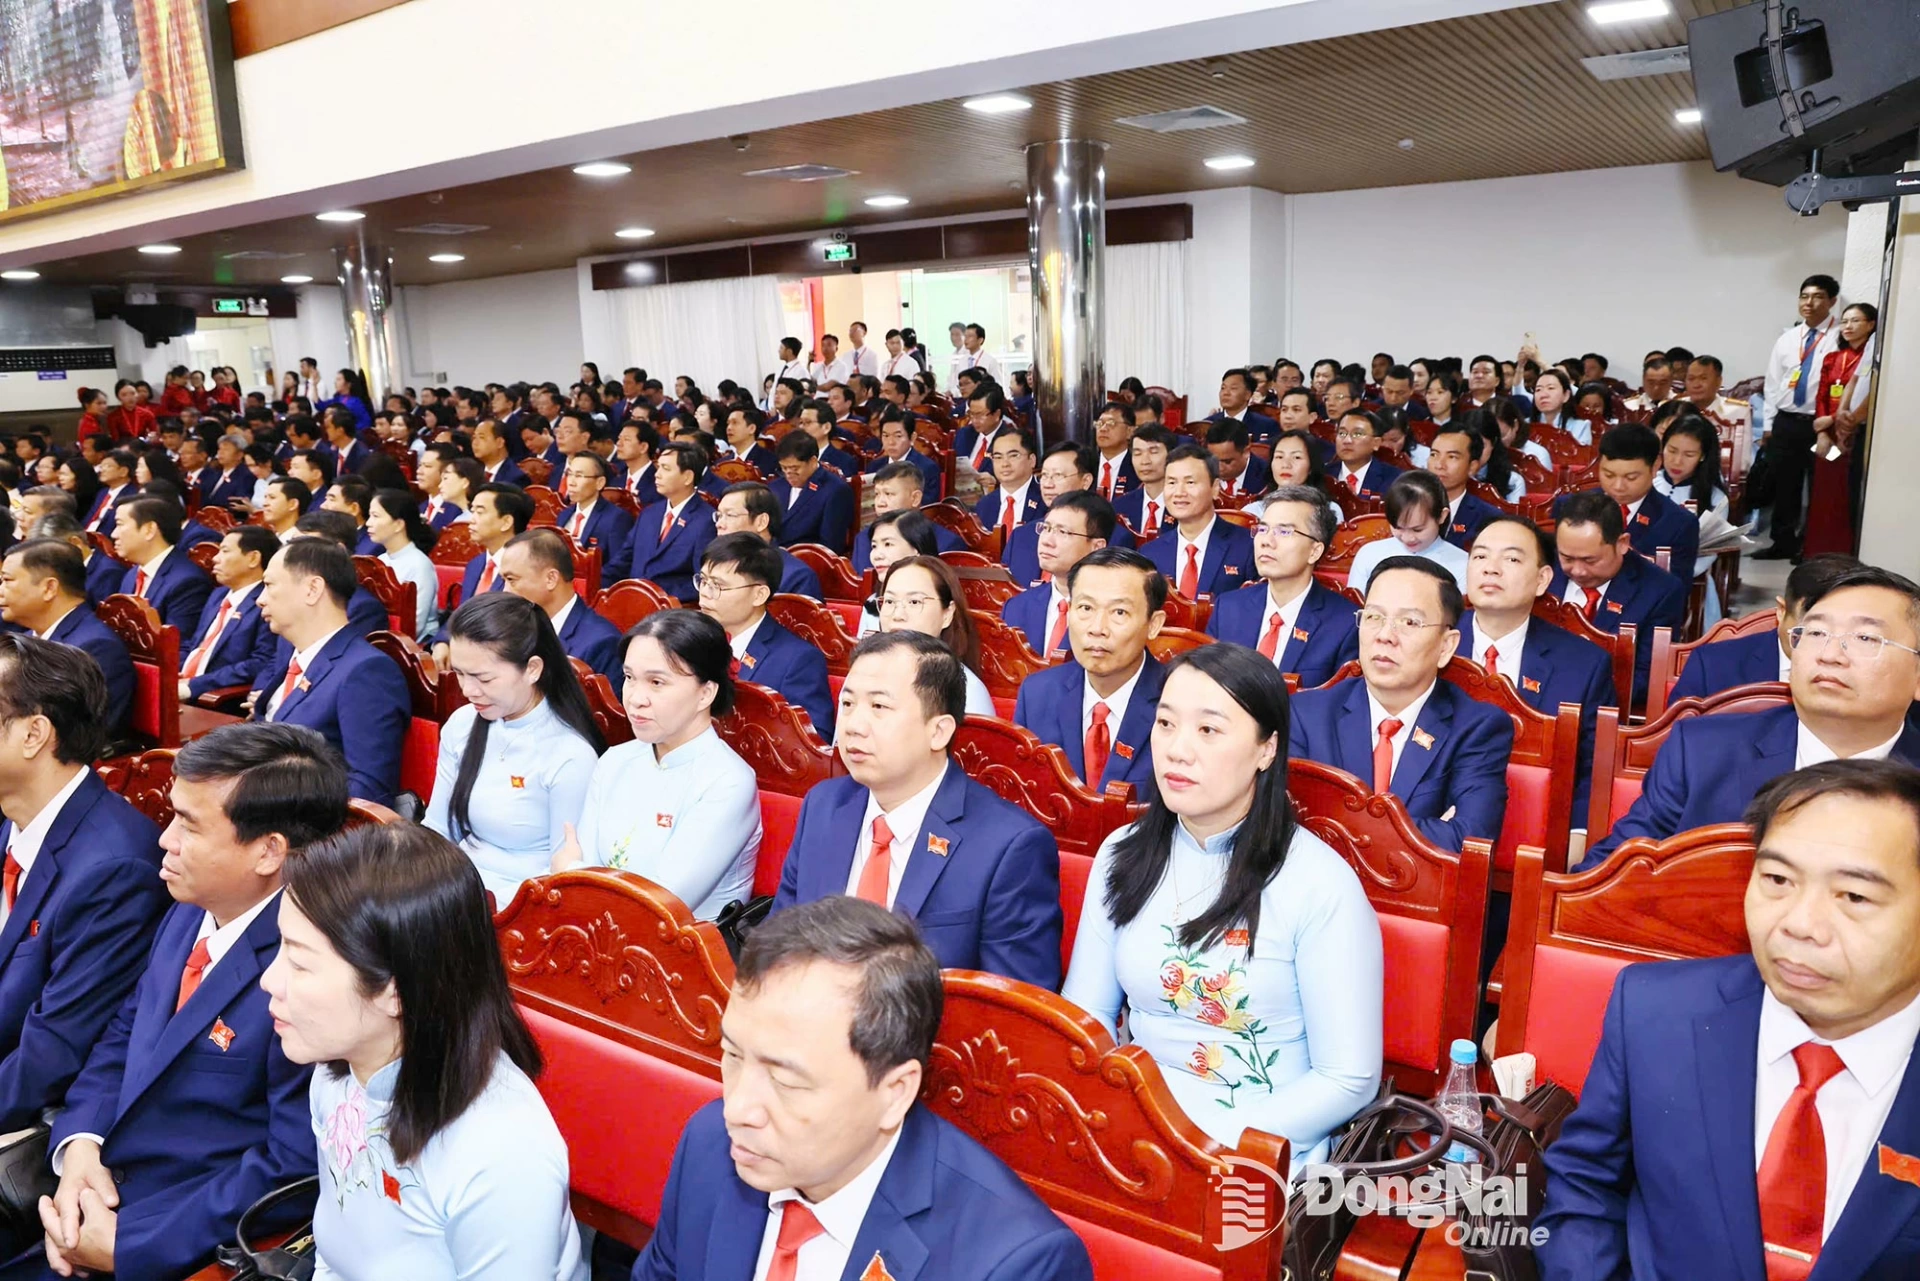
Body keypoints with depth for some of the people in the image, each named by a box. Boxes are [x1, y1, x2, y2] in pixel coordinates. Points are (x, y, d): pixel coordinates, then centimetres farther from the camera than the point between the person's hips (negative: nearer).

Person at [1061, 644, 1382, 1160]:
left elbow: (1348, 1080, -10)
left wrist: (1209, 1143, -18)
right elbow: (1086, 1013, 8)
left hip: (1257, 1150, -5)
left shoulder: (1319, 884, -13)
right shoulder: (1124, 855, 2)